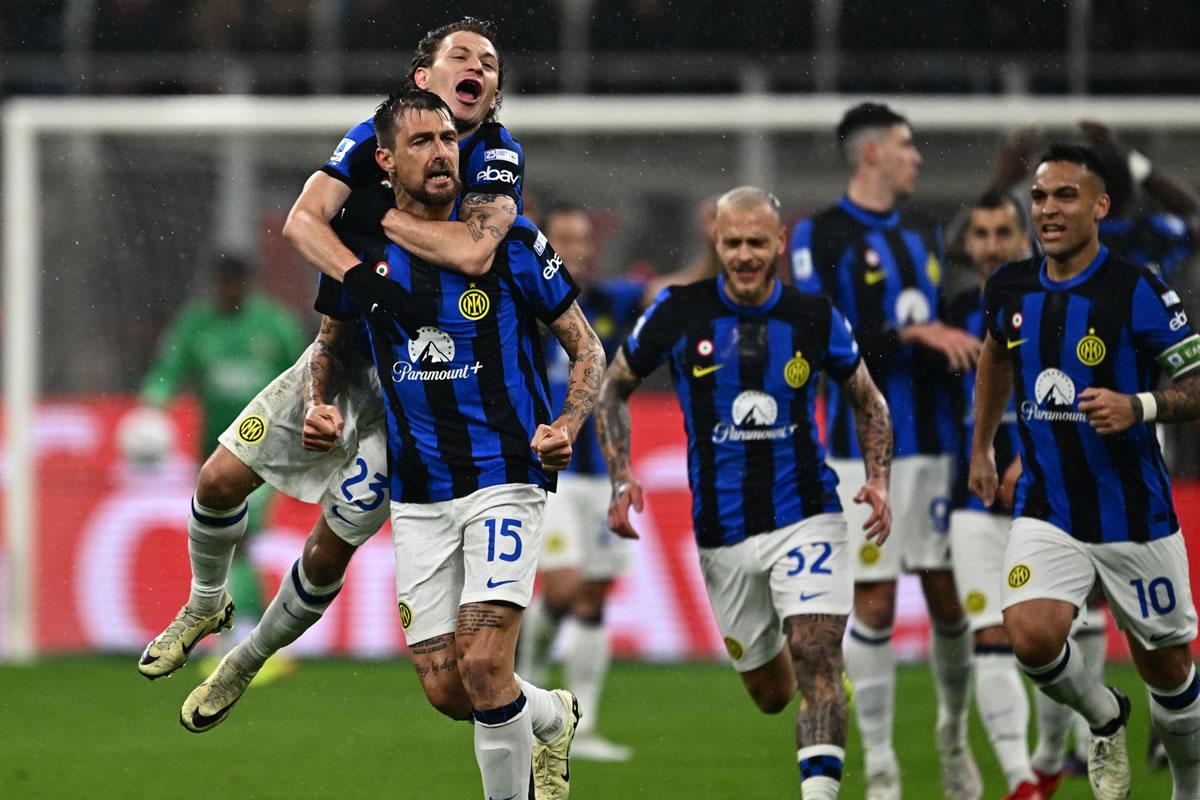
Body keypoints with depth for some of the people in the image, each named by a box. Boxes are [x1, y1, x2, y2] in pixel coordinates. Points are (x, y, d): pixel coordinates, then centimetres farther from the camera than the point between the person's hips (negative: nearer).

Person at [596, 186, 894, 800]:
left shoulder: (815, 319, -3)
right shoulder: (679, 312, -5)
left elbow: (867, 400, 13)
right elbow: (614, 389, 8)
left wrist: (878, 480, -3)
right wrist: (622, 478, -4)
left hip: (805, 516, -1)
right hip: (723, 535, 1)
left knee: (816, 663, -21)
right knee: (770, 695, 12)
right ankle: (826, 687, 48)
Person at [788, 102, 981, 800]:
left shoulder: (925, 235, 14)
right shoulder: (822, 237, -5)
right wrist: (911, 333, -19)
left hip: (935, 441, 5)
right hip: (866, 448, -5)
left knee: (948, 595, 5)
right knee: (874, 605, -4)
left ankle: (955, 735, 25)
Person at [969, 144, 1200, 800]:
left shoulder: (1138, 292, -14)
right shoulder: (1009, 290, 1)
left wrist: (1139, 407, -30)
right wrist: (981, 446, 28)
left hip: (1134, 516, -3)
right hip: (1046, 513, 3)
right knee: (1032, 638, -21)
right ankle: (1104, 717, 10)